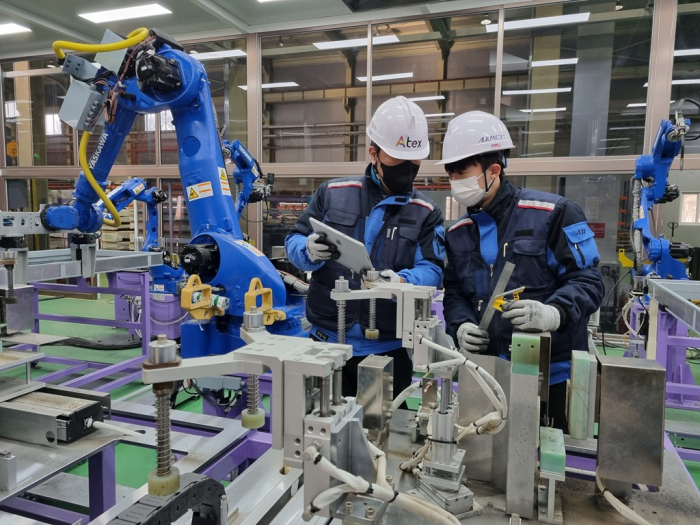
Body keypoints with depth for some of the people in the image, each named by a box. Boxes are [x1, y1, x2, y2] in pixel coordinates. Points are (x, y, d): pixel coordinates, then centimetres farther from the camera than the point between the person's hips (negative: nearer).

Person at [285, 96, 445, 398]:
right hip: (329, 340, 1)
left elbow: (432, 269, -7)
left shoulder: (426, 213, 3)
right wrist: (309, 251, -18)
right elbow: (293, 242, 5)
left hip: (388, 348, 0)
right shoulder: (332, 193, 3)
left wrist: (402, 281, -28)